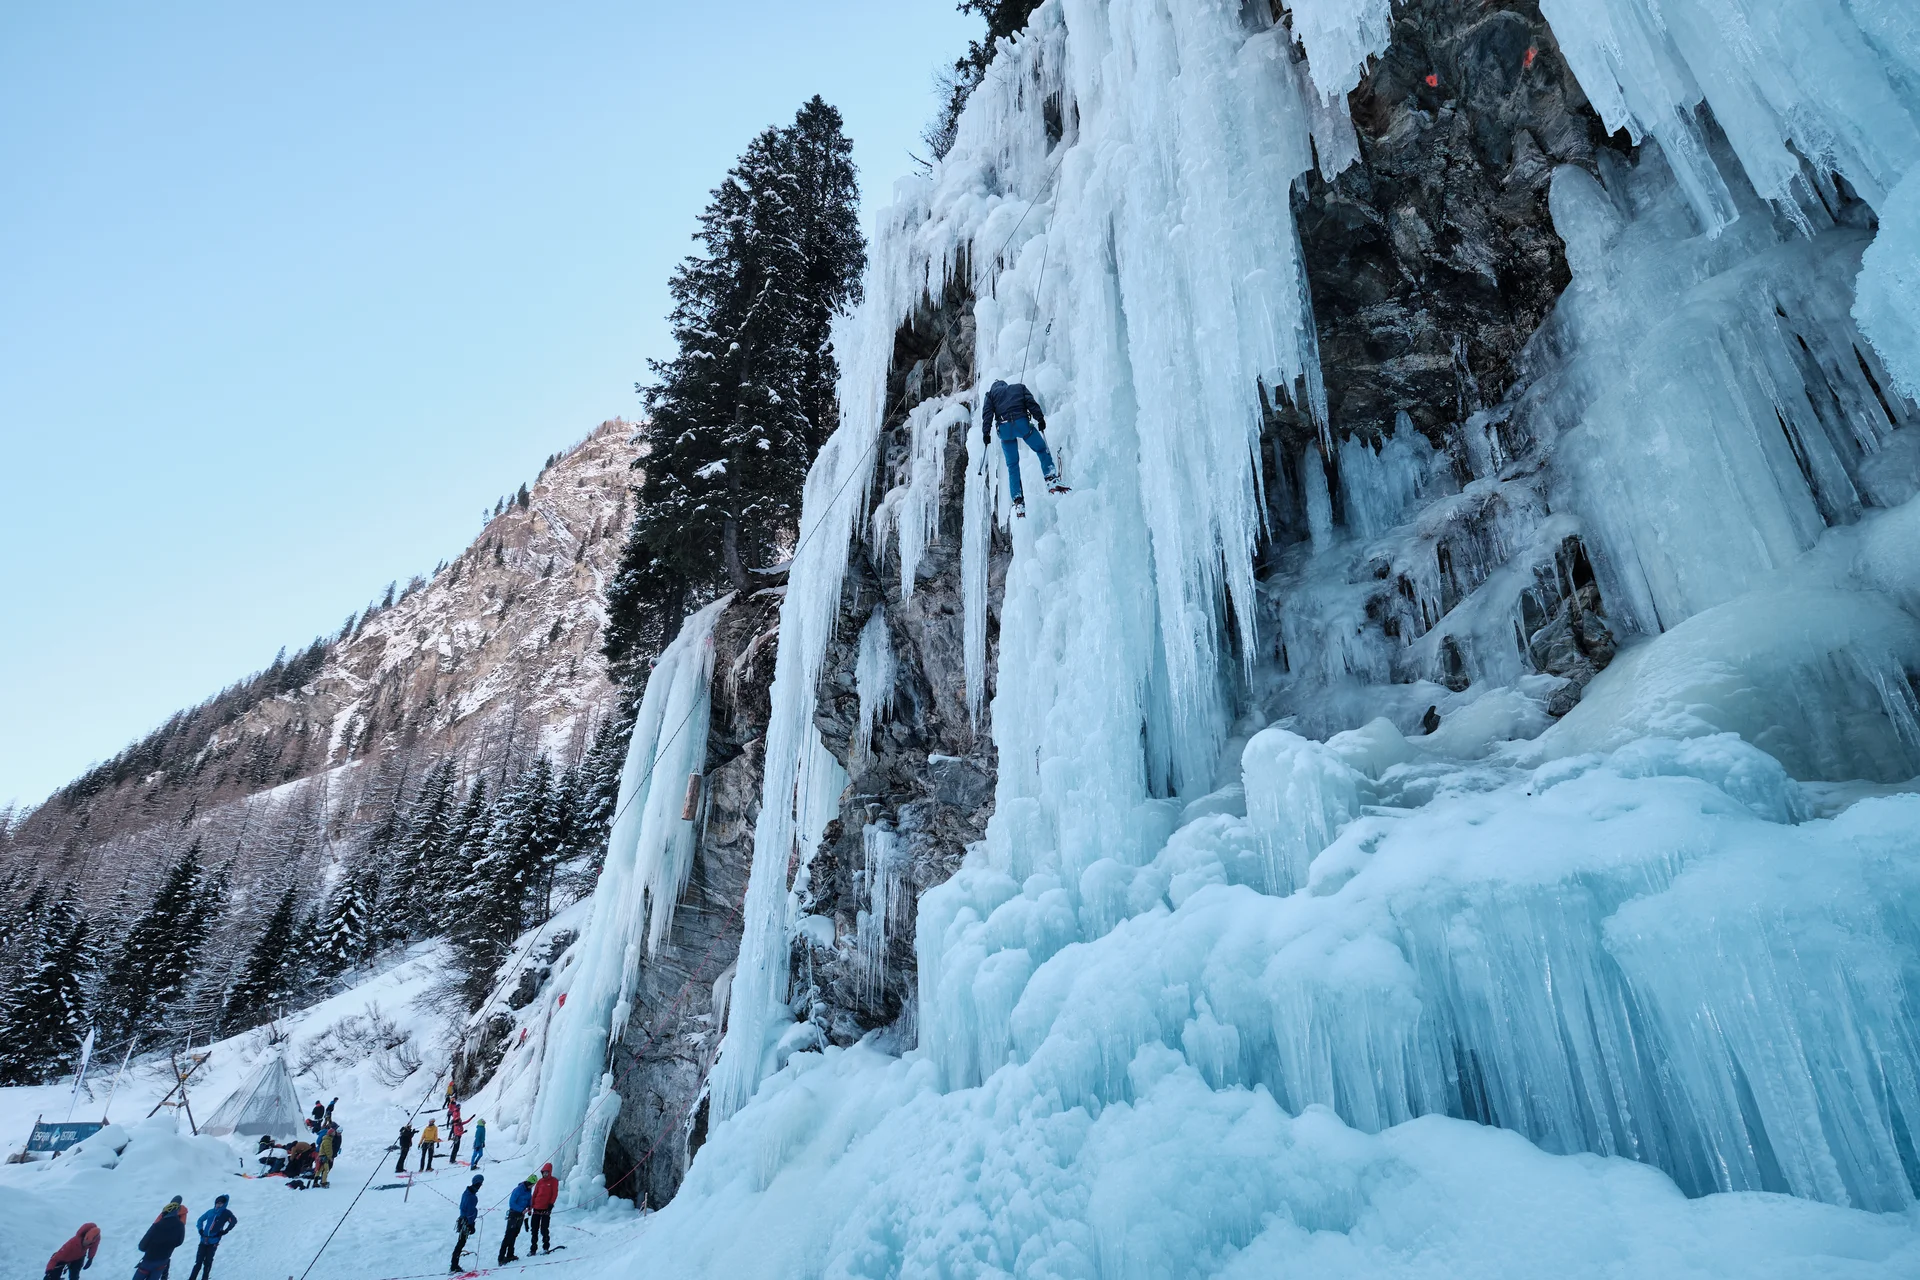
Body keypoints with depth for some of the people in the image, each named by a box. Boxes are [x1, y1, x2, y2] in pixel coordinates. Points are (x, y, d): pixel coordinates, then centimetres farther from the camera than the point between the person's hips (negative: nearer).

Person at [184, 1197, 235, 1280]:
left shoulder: (226, 1213, -3)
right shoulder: (210, 1212, 8)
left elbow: (234, 1221, -9)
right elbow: (200, 1220, 20)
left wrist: (225, 1231, -12)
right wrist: (200, 1230, 6)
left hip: (213, 1242, -3)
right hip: (204, 1240, 3)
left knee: (207, 1262, 2)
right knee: (198, 1261, 4)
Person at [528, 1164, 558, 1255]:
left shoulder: (554, 1181, 2)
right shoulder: (540, 1181, 14)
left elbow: (555, 1193, -4)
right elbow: (534, 1194, 14)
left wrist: (551, 1204, -15)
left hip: (546, 1208, -5)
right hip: (537, 1208, 5)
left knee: (544, 1229, -4)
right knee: (534, 1229, 6)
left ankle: (546, 1247, 9)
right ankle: (533, 1249, 14)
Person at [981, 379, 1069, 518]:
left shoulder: (991, 393, 24)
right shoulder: (1019, 387, 25)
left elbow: (988, 413, 8)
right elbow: (1031, 402, 7)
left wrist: (986, 431, 1)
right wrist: (1040, 418, 0)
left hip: (1004, 428, 1)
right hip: (1022, 423, -1)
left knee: (1012, 465, 9)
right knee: (1042, 450, 16)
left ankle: (1018, 501, 2)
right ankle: (1051, 481, -5)